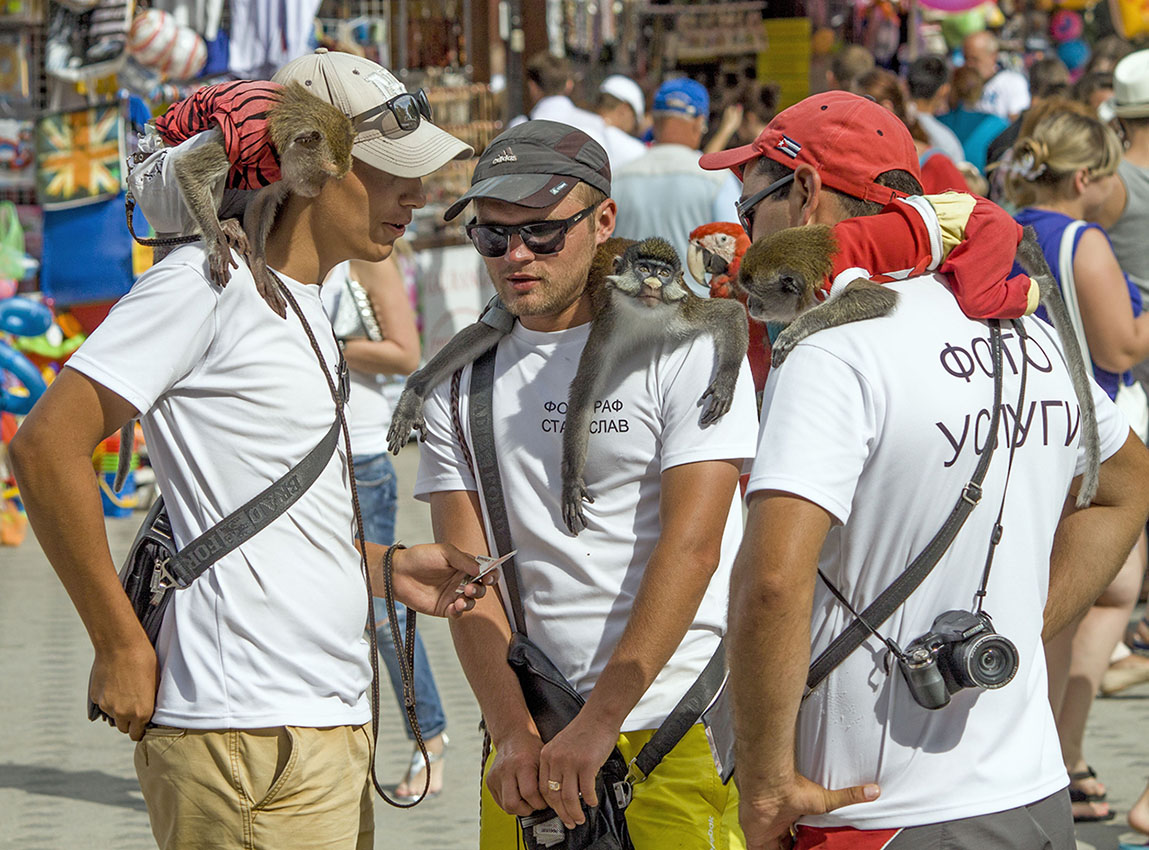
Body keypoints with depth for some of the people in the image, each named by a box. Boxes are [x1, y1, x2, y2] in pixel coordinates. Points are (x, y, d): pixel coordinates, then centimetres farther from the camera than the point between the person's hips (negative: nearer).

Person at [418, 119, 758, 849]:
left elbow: (691, 547, -12)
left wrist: (599, 722, -18)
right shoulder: (460, 381, 9)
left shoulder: (686, 344, -4)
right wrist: (515, 735, -12)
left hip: (681, 726, -4)